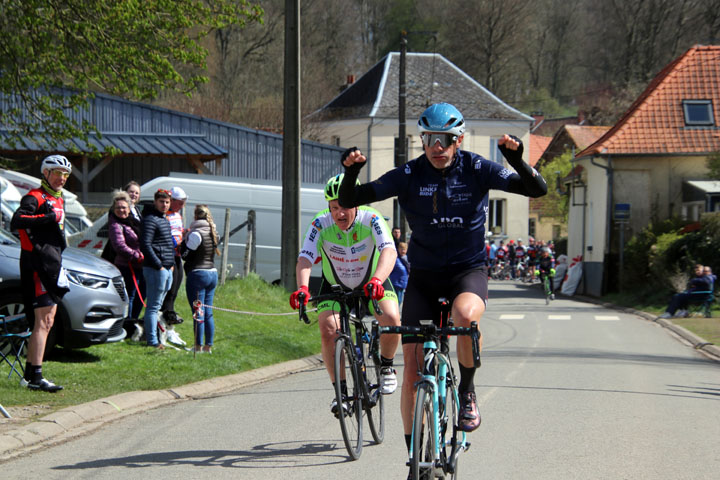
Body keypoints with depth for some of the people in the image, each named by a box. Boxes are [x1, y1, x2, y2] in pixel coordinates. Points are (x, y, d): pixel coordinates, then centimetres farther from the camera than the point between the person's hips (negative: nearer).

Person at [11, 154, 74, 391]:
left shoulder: (59, 200, 19)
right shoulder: (35, 197, -11)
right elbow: (16, 222, -27)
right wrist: (49, 217, -33)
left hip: (51, 264, 10)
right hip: (37, 263, -10)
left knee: (46, 322, 11)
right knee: (42, 322, -13)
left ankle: (29, 375, 17)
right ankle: (35, 376, -13)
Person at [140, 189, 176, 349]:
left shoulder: (164, 220, 18)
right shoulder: (150, 220, -11)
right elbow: (146, 245, -19)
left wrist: (171, 263, 15)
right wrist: (158, 265, -18)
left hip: (167, 268, 9)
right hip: (155, 269, -9)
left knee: (157, 305, 13)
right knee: (153, 305, -6)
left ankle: (149, 334, 19)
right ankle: (152, 340, -5)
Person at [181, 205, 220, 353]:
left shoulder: (196, 234, -15)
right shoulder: (213, 233, 10)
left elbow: (185, 255, -11)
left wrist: (185, 240, 4)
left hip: (197, 274, -8)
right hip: (212, 273, 8)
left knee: (198, 312, -5)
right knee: (208, 312, 12)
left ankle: (199, 346, -4)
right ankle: (209, 345, 14)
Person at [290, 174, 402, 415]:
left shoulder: (371, 219, -28)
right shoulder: (321, 224, -24)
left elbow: (389, 251, -43)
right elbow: (305, 259, -33)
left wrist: (377, 280, -62)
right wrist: (302, 288, -54)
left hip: (372, 283, -1)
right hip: (335, 286, 1)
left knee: (391, 318, -27)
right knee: (328, 330, -23)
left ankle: (386, 365, 2)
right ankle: (340, 391, -9)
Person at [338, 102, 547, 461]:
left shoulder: (476, 169, -8)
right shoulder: (409, 175, -6)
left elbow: (537, 189, -14)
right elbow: (349, 201, -10)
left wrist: (516, 160, -33)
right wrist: (351, 171, -30)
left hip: (468, 270, -2)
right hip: (424, 275, 2)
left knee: (465, 315, -37)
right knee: (412, 364, -6)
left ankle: (467, 390, -10)